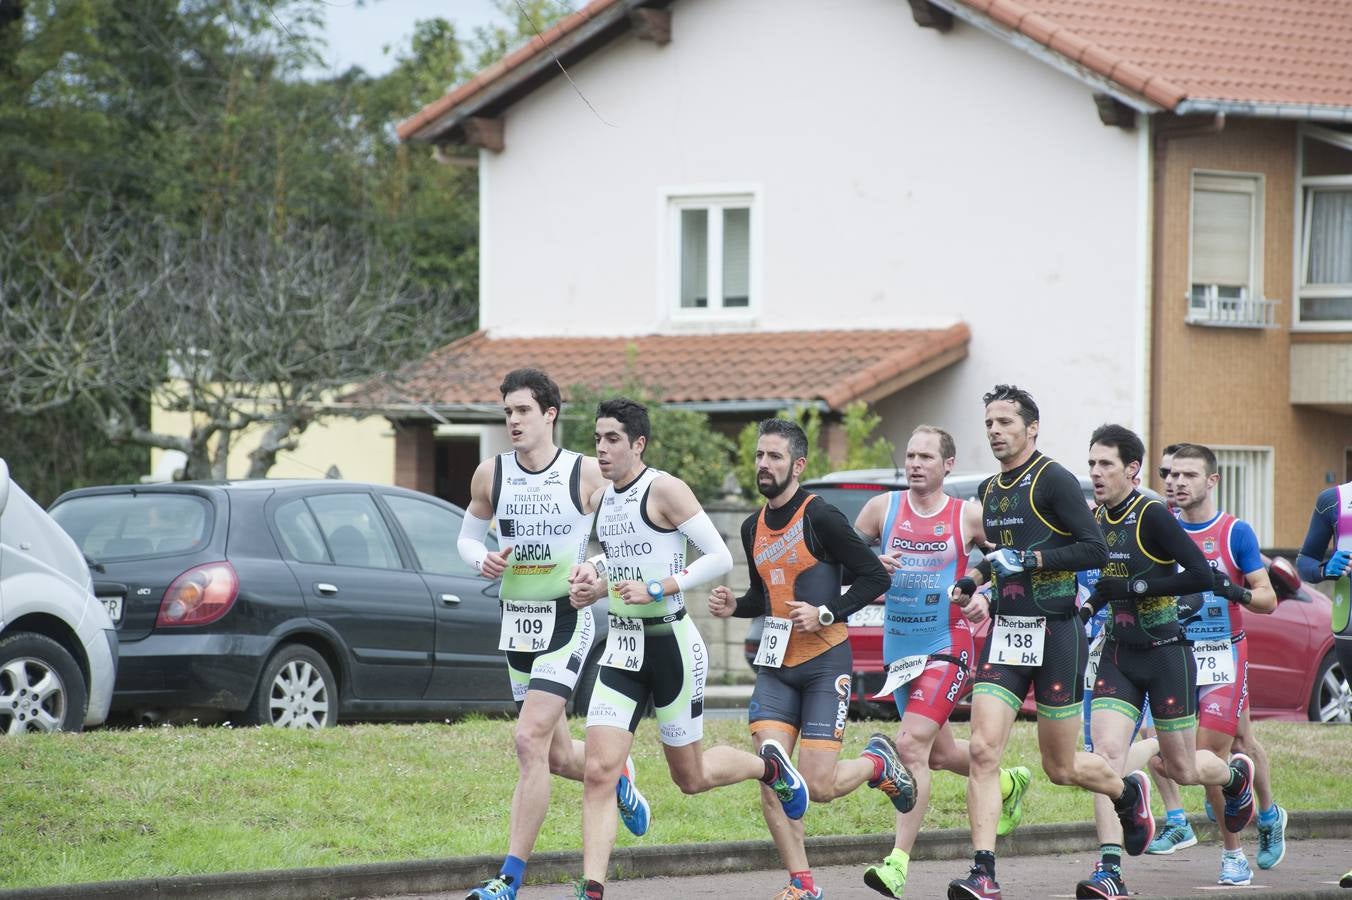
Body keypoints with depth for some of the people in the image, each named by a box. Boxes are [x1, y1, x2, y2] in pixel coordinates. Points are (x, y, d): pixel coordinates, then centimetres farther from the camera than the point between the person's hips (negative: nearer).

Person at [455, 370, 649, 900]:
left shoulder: (587, 474, -7)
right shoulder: (490, 474, 3)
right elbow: (468, 536, 16)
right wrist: (483, 560, -7)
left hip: (567, 621, -5)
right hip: (517, 622, 5)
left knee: (530, 742, -18)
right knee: (559, 757, 14)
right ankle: (617, 780, 48)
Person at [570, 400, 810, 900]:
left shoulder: (664, 489, -13)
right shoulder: (601, 499, 9)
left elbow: (720, 557, -15)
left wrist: (656, 590, -21)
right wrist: (596, 585, 3)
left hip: (671, 643, -6)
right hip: (622, 645, 6)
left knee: (690, 777, 8)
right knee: (598, 773, -8)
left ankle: (769, 765, 37)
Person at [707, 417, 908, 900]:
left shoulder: (820, 517, -11)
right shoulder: (753, 528, 10)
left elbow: (875, 576, -9)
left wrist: (826, 614, -17)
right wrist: (735, 605, 4)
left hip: (826, 662, -6)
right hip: (776, 664, 6)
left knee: (818, 786, -9)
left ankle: (879, 761, 23)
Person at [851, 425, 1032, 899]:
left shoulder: (969, 516, -3)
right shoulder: (883, 508, 3)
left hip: (946, 648, -5)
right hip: (898, 649, 5)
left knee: (912, 744, -20)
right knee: (940, 753, 18)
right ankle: (1010, 784, 48)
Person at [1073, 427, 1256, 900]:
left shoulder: (1153, 516, -16)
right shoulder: (1096, 518, 5)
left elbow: (1201, 576, -21)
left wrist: (1134, 587, -21)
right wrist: (1092, 604, 4)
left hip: (1166, 653, -5)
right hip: (1118, 653, 5)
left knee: (1181, 769, 8)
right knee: (1105, 753, -13)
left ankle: (1237, 773, 43)